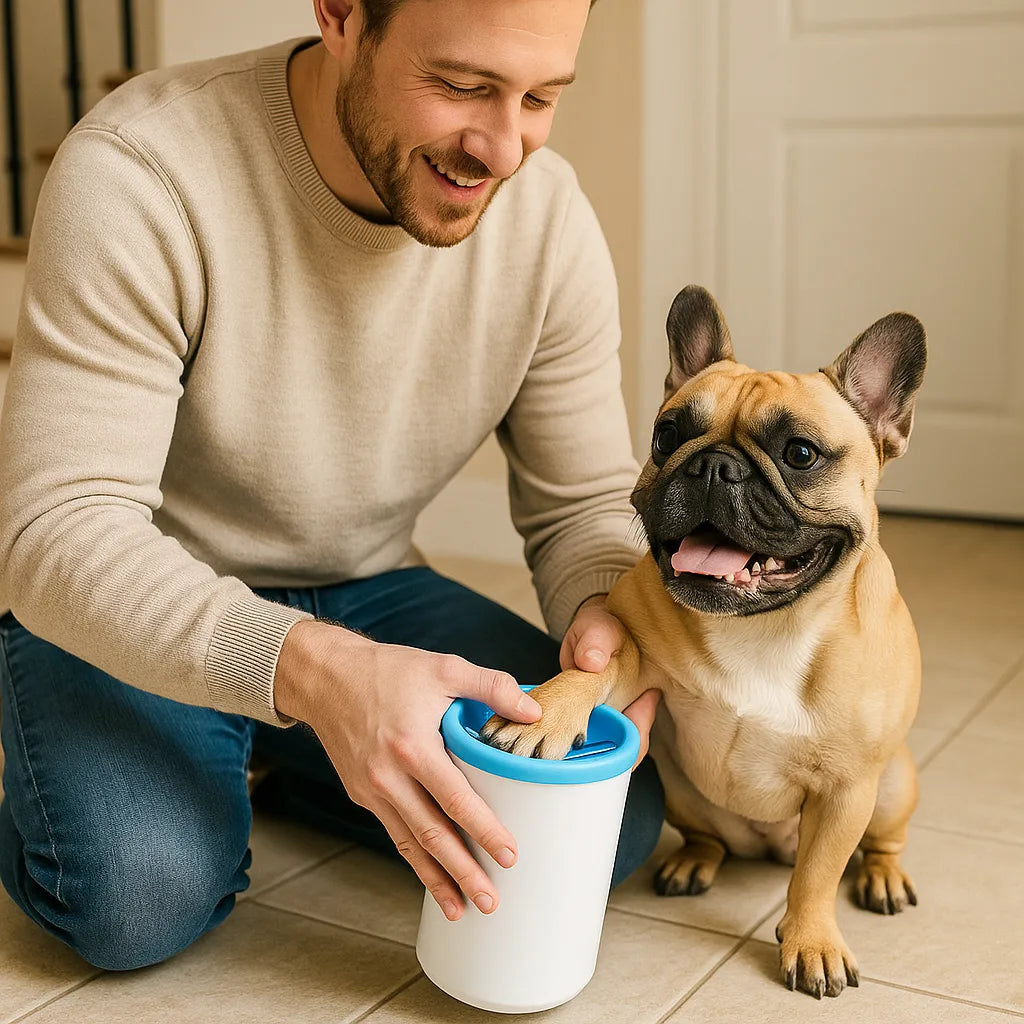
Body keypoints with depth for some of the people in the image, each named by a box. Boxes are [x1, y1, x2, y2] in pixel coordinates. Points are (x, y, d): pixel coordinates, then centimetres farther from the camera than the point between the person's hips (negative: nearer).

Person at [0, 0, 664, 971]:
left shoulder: (549, 217, -12)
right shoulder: (137, 174, -26)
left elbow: (584, 502, -4)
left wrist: (610, 615, -29)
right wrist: (312, 670, -47)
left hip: (365, 592, 5)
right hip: (134, 605, -4)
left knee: (617, 816, -11)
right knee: (138, 893, -31)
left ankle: (284, 759, 11)